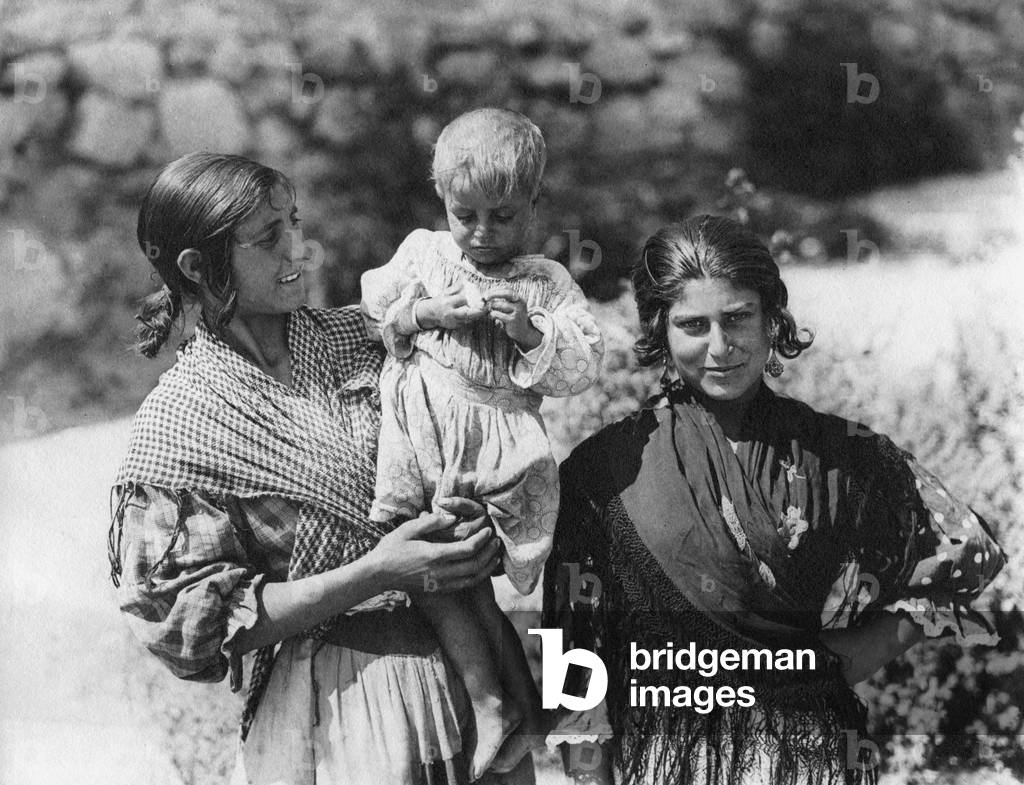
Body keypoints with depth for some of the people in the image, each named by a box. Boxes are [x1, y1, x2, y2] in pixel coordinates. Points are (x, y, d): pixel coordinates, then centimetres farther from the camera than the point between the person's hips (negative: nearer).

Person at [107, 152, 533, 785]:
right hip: (337, 701, -5)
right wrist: (376, 573, -21)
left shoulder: (358, 337, 2)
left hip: (464, 654, 5)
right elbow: (204, 623, -13)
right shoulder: (175, 430, -12)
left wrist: (478, 521, -10)